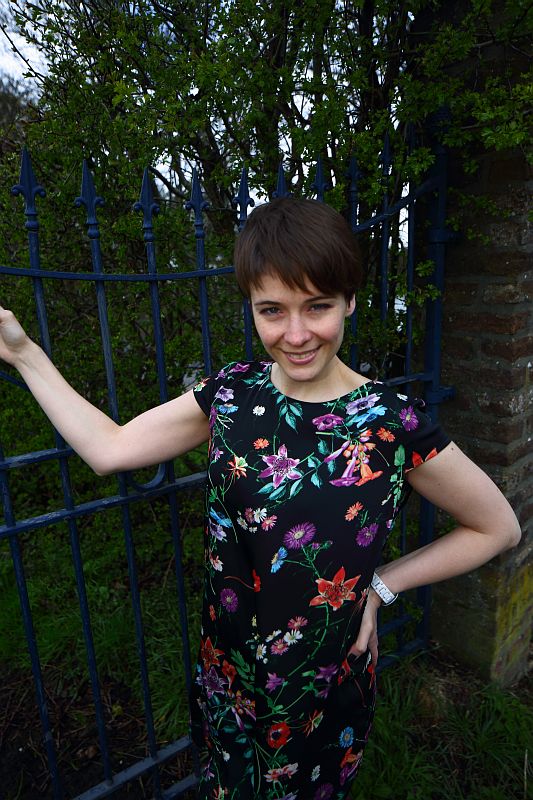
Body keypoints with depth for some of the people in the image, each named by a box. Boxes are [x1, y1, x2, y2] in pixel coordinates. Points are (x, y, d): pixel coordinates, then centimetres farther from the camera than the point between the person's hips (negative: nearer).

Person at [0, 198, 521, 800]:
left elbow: (498, 528, -8)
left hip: (325, 694, -2)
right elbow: (108, 449, -8)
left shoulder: (394, 424, -22)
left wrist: (381, 584, -11)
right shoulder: (231, 393, -12)